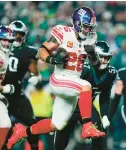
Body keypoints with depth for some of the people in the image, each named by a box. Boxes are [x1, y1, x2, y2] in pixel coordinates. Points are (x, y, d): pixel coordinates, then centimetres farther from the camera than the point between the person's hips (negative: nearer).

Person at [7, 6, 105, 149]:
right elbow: (42, 51, -7)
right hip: (59, 80, -7)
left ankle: (23, 131, 32)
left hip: (73, 84, 7)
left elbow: (97, 65, 7)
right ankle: (87, 127, -32)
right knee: (86, 87, -34)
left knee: (56, 125, 12)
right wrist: (52, 60, -26)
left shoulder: (89, 39, 5)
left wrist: (93, 55, -14)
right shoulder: (64, 33, -11)